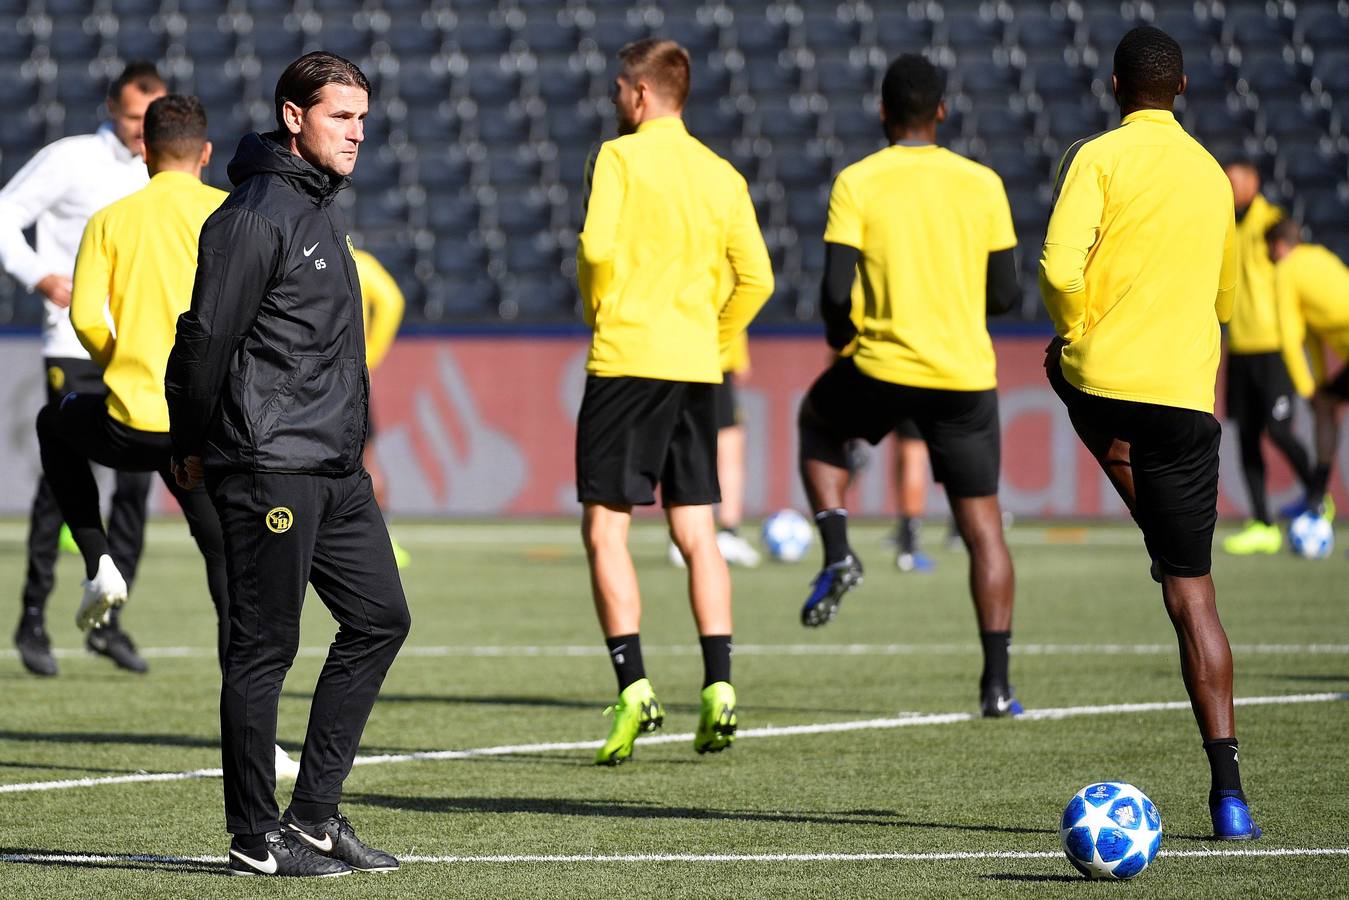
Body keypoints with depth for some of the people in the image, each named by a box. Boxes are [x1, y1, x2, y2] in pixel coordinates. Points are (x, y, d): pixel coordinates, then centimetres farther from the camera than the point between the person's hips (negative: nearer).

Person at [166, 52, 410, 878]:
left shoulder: (322, 211, 17)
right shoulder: (256, 215, -14)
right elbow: (207, 335, -14)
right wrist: (196, 447, -5)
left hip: (336, 469, 10)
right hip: (270, 468, -10)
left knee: (380, 619, 10)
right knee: (265, 646, -4)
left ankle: (315, 811, 14)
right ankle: (255, 835, 3)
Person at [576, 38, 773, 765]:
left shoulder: (619, 157, -6)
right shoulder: (722, 174, 11)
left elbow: (597, 246, -19)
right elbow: (756, 278, 9)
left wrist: (596, 309, 0)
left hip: (626, 358, -6)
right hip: (696, 367, 6)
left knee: (605, 528, -1)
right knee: (696, 533, 10)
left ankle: (633, 686, -11)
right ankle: (718, 687, 2)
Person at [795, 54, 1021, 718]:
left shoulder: (857, 184, -5)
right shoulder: (982, 184, 2)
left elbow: (836, 291, -10)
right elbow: (1003, 294, 5)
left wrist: (839, 335, 11)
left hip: (884, 365, -1)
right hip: (966, 375, 1)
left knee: (818, 421, 32)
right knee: (982, 526, 8)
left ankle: (837, 553, 12)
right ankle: (997, 682, 2)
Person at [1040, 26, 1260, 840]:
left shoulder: (1099, 158, -4)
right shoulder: (1212, 174, 12)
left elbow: (1061, 267, -16)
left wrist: (1074, 331, 1)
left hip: (1104, 373, -3)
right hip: (1189, 392, 3)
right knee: (1194, 594, 2)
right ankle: (1228, 788, -7)